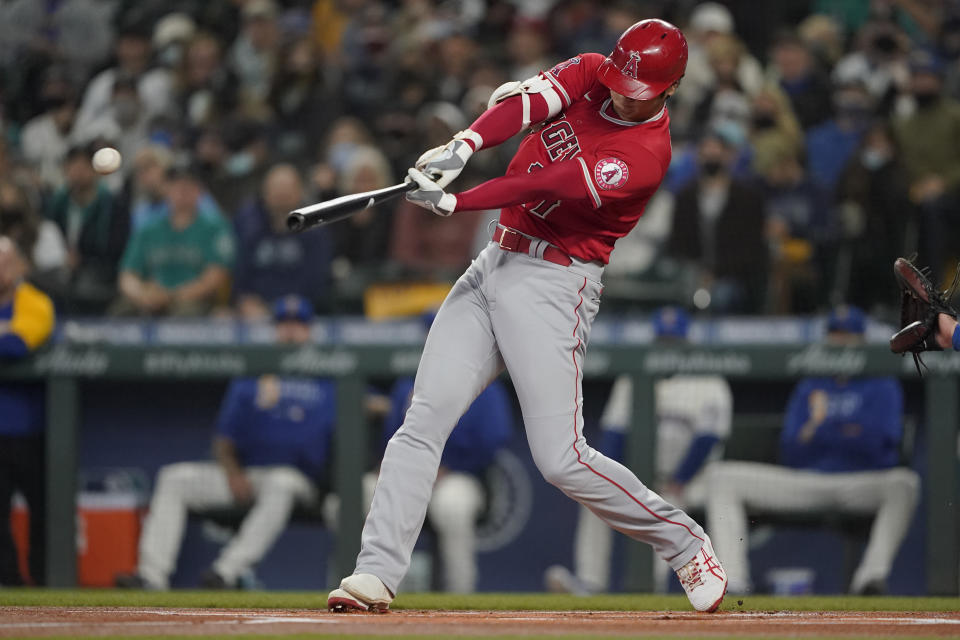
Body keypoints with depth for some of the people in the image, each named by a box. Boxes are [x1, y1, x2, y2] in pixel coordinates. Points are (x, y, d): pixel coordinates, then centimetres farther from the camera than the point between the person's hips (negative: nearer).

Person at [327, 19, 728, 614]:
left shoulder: (647, 154, -15)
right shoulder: (588, 74, 5)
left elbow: (546, 186, -23)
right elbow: (524, 101, -13)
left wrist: (452, 203, -30)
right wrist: (463, 146, -31)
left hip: (553, 285, -6)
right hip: (493, 268, 6)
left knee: (562, 459, -10)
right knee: (423, 421, -6)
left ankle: (686, 544, 8)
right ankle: (376, 573, -9)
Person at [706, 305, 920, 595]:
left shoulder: (882, 387, 9)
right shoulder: (809, 388, 19)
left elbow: (882, 444, -7)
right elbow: (790, 454, 10)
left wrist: (822, 427, -6)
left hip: (861, 486, -4)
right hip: (806, 480, 4)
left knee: (904, 482, -39)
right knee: (722, 476, -12)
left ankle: (871, 577, -49)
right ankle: (733, 580, -23)